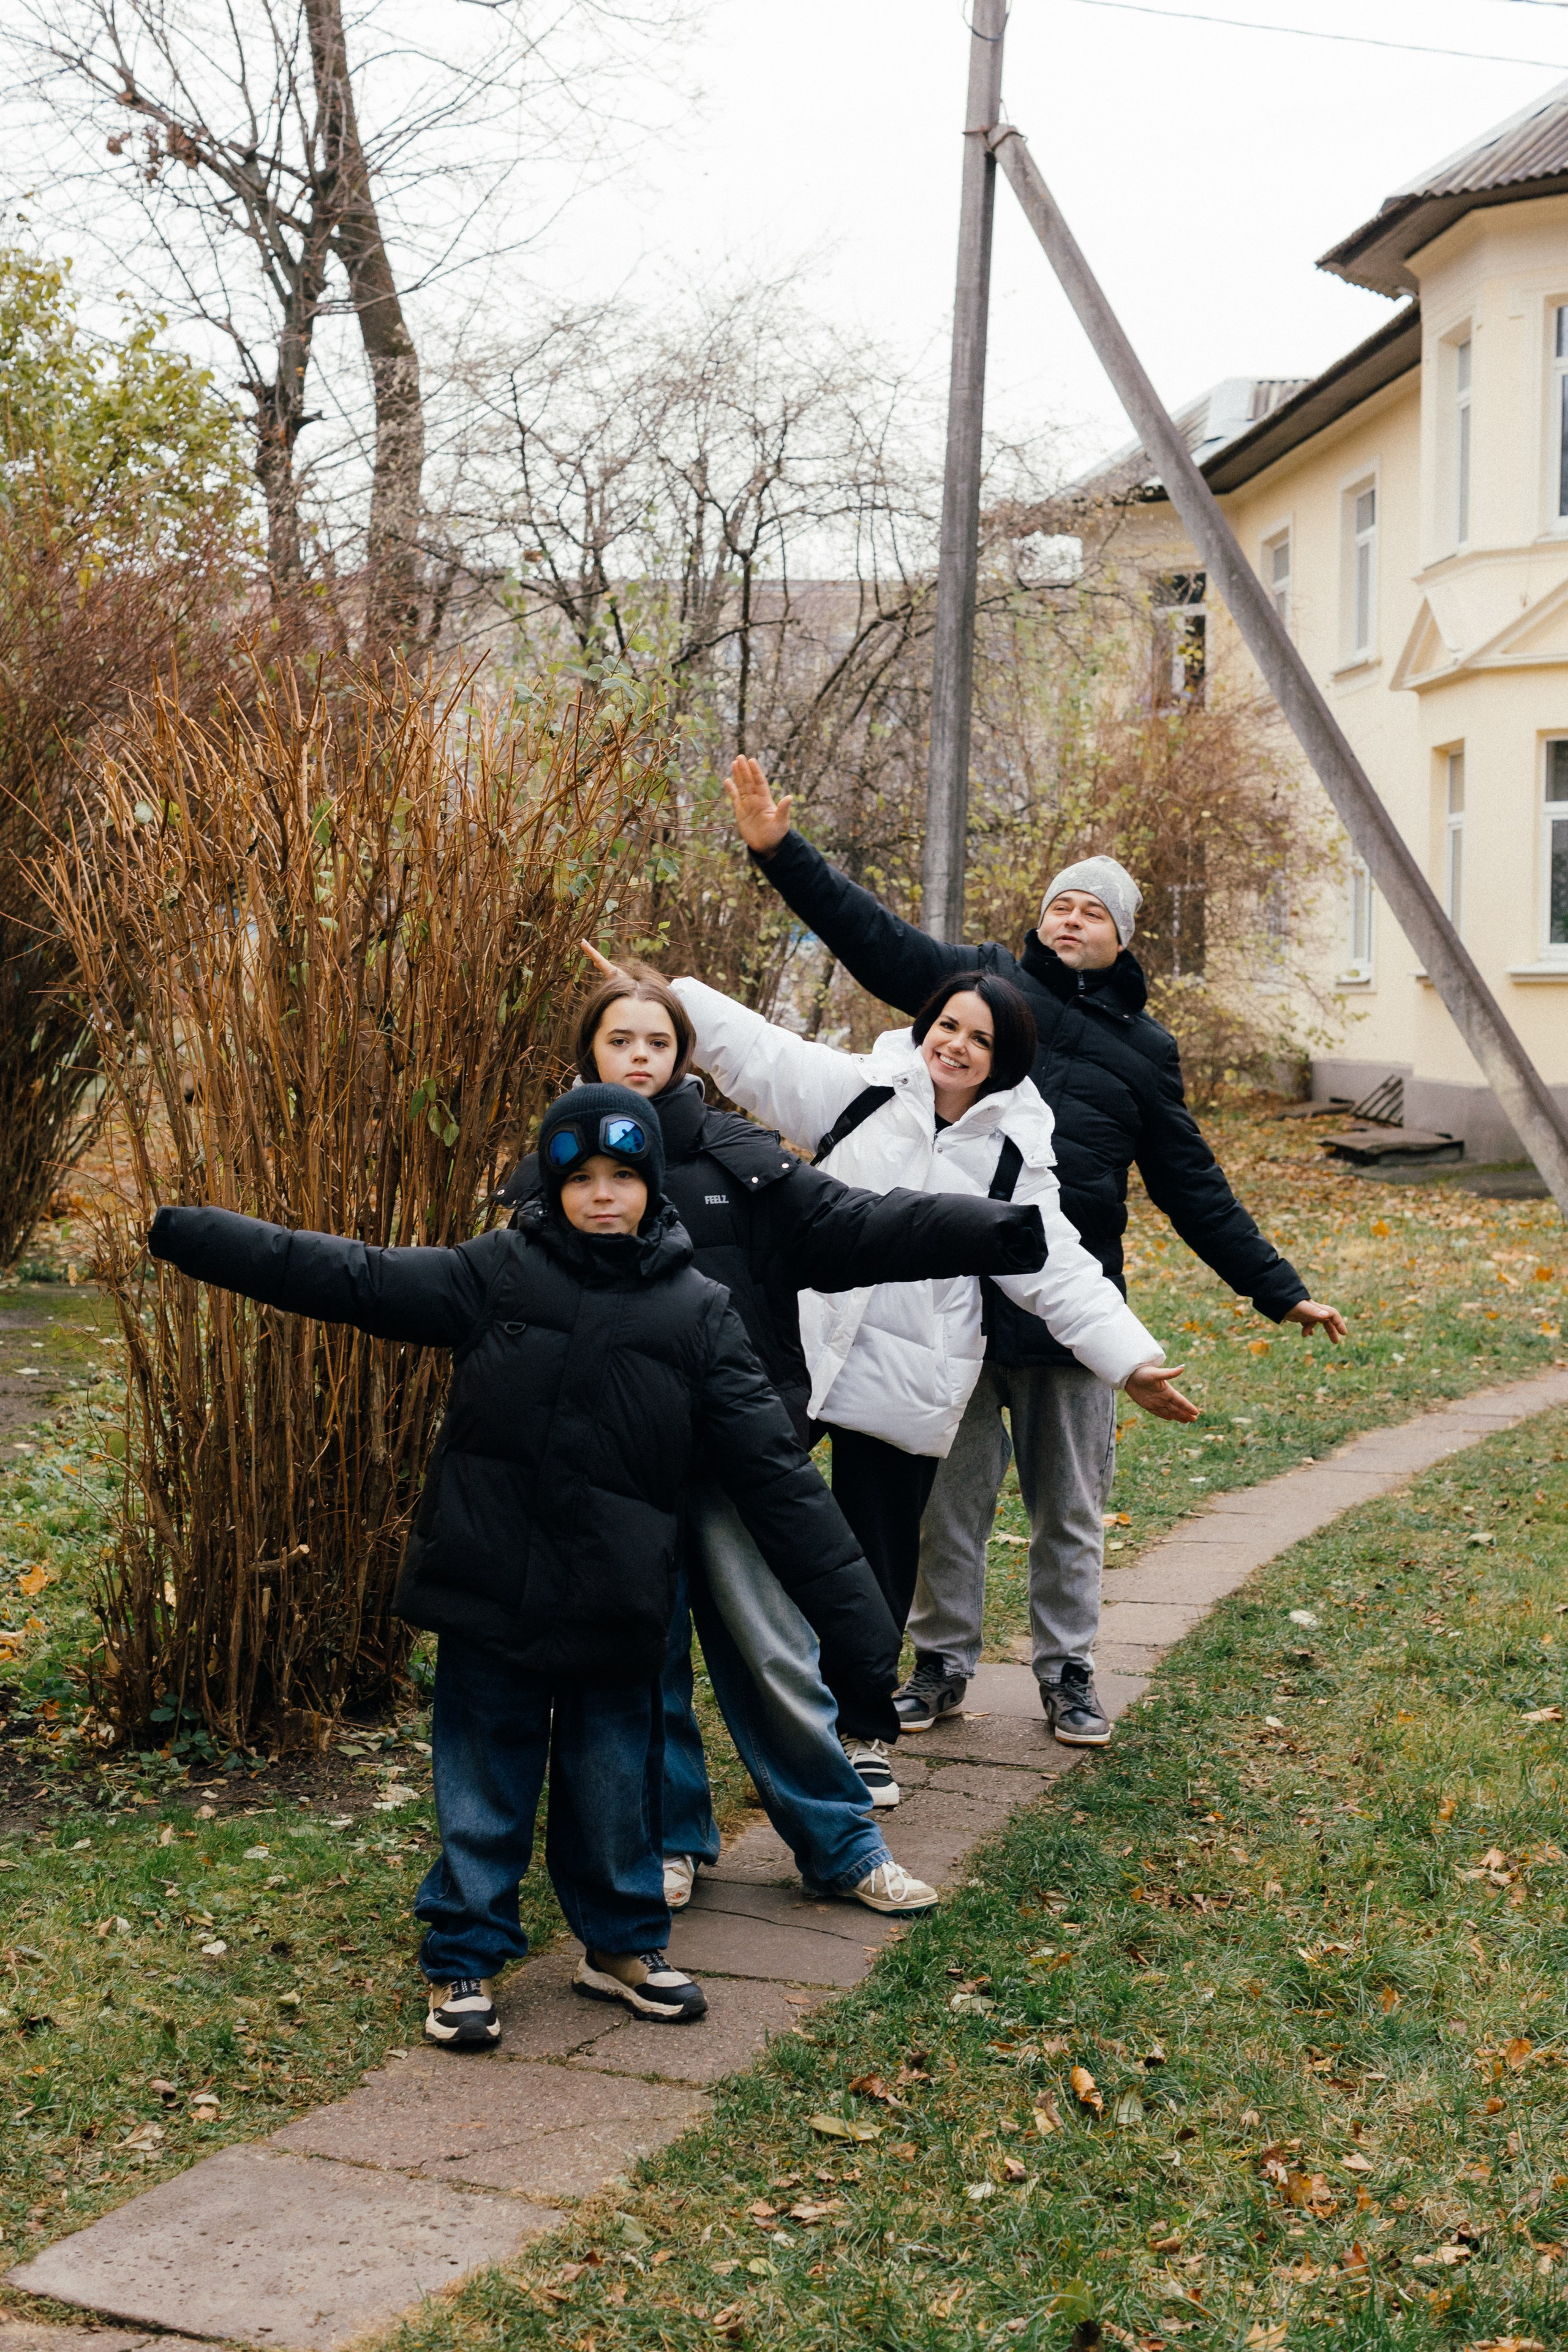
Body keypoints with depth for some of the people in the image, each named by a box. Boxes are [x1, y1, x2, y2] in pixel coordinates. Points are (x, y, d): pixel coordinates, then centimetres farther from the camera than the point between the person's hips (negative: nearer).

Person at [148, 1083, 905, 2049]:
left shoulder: (699, 1313, -2)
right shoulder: (498, 1273, -1)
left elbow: (776, 1473, -3)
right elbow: (354, 1278, -2)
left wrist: (863, 1630, -7)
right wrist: (185, 1232, -8)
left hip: (612, 1609, 0)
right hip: (491, 1597, 0)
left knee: (614, 1788, 13)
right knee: (484, 1793, 10)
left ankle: (624, 1944, 34)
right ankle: (465, 1960, 27)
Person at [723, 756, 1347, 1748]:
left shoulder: (1145, 1049, 9)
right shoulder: (984, 983, 6)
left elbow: (1195, 1189, 12)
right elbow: (870, 932, 2)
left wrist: (1281, 1290, 9)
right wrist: (780, 849, -8)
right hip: (955, 1293, -1)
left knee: (1071, 1507, 10)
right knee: (949, 1496, 9)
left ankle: (1068, 1669, 25)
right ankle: (944, 1661, 24)